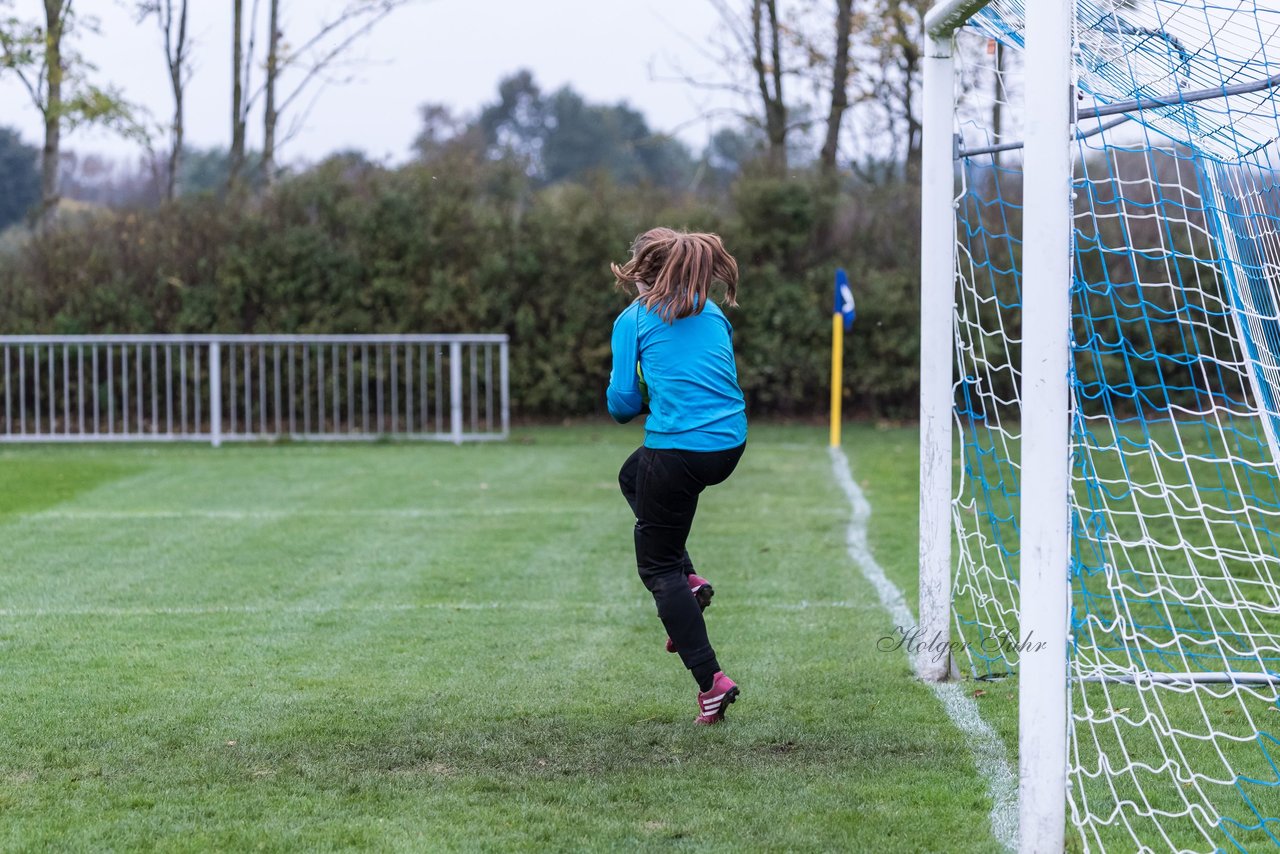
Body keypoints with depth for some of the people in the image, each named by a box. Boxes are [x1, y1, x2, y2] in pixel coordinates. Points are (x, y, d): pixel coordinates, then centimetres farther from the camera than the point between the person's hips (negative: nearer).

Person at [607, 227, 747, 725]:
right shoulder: (713, 314, 14)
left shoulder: (634, 320, -1)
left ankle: (710, 682, -2)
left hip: (677, 450, -6)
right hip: (731, 443, 7)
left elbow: (621, 403, -3)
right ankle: (688, 581, 19)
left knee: (657, 567, 8)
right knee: (633, 476, 34)